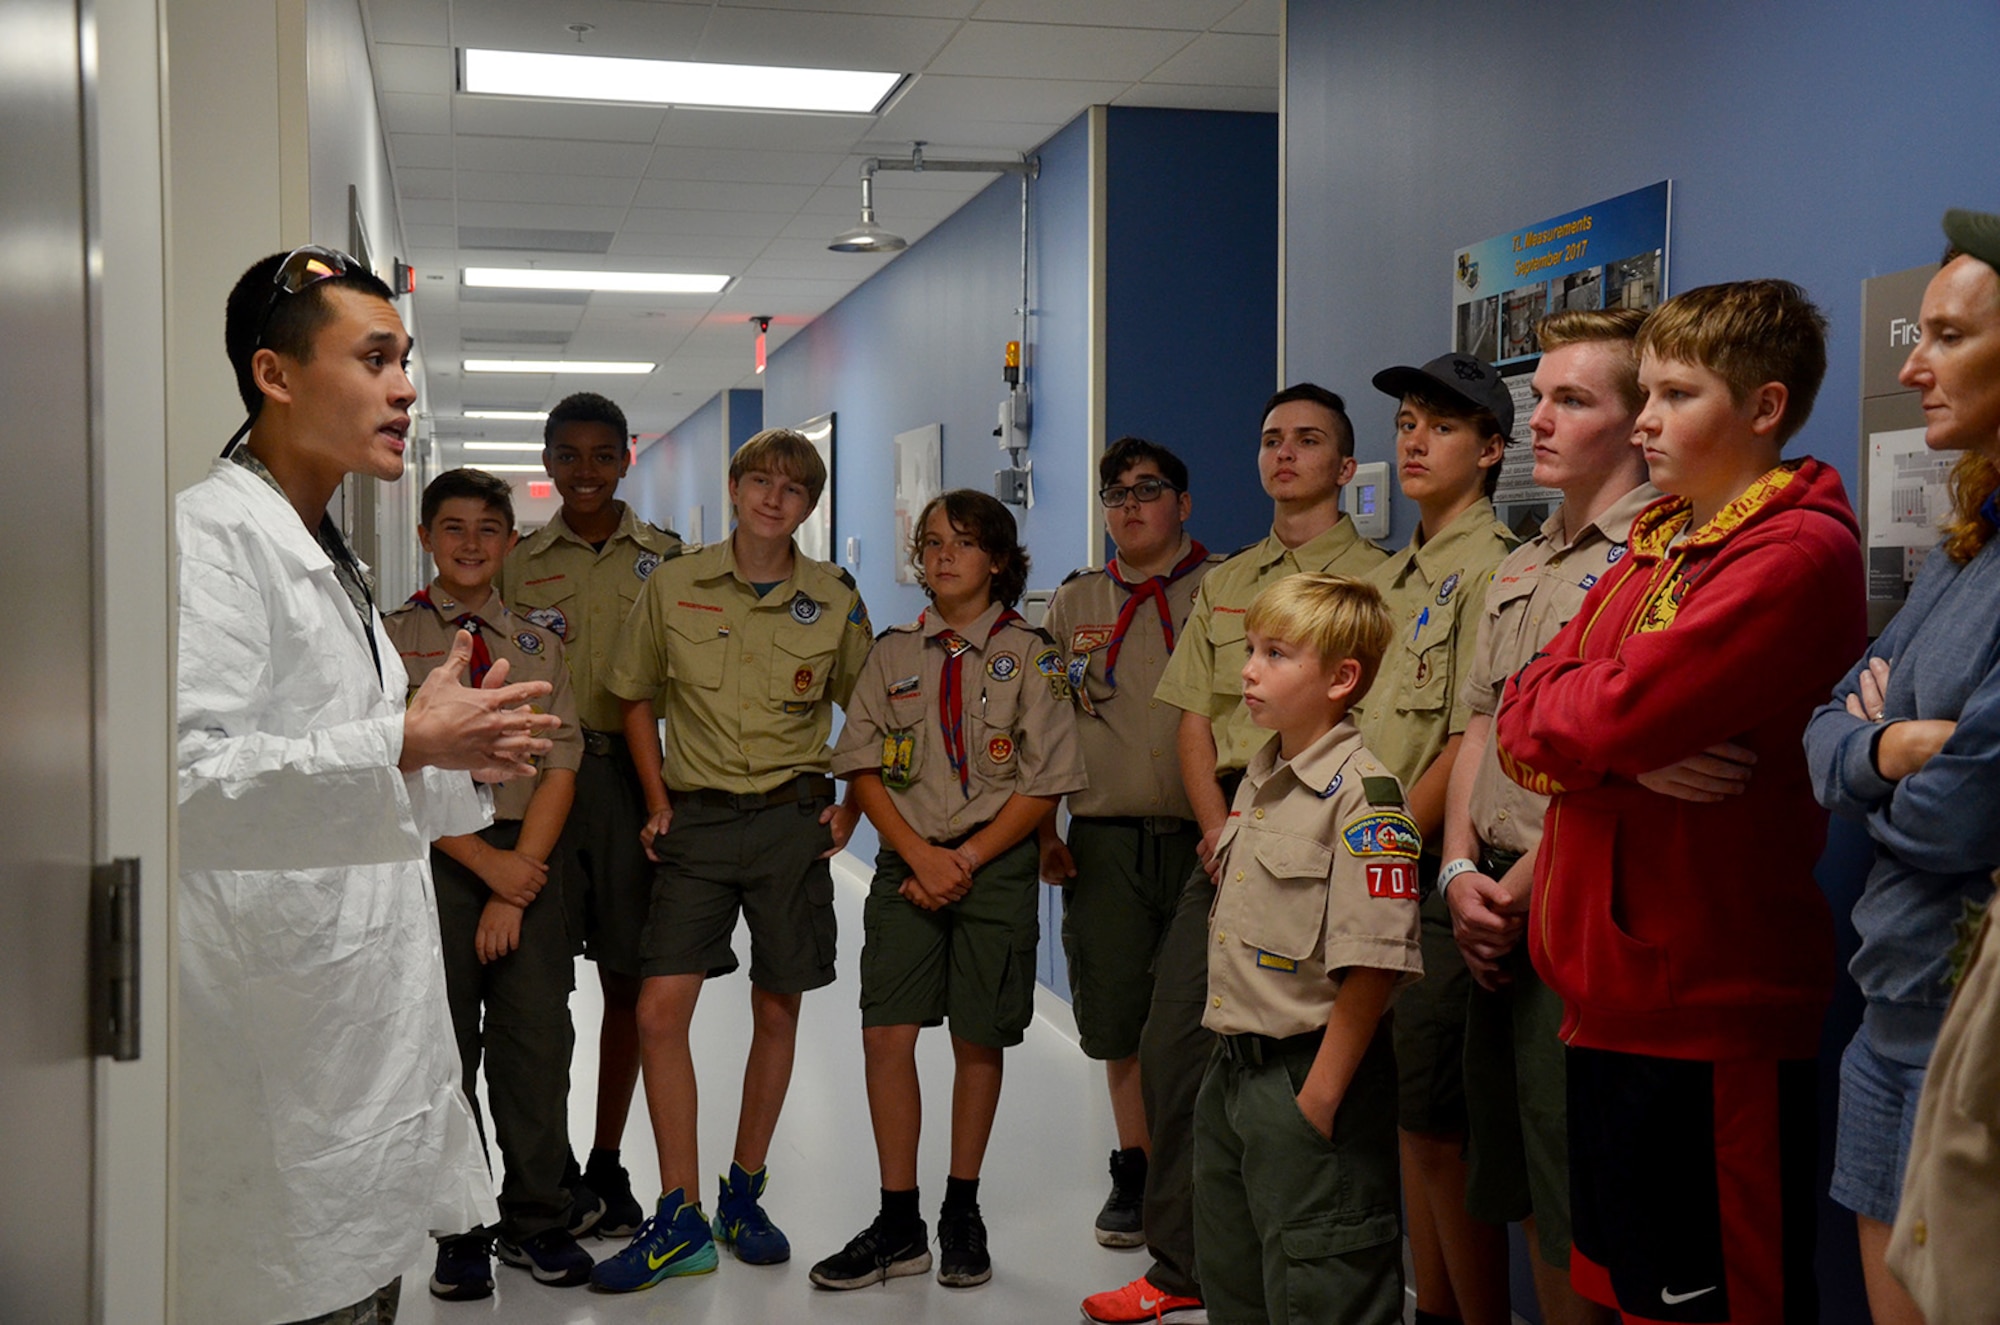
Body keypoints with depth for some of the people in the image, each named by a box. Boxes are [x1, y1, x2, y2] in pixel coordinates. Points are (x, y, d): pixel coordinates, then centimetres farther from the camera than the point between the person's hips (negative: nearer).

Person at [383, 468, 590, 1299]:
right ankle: (460, 1236, 15)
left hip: (526, 858, 2)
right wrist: (485, 861, -10)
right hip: (431, 858, -2)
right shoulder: (390, 639, 3)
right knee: (442, 1046, 2)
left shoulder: (538, 647, 11)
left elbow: (559, 768, 4)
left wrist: (517, 884, -7)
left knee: (537, 1044, 2)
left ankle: (535, 1223, 17)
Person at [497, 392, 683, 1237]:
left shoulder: (665, 558, 6)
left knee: (628, 977, 5)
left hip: (631, 776, 0)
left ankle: (607, 1167, 18)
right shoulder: (518, 562, 9)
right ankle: (552, 1168, 13)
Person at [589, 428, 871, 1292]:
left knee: (777, 1011, 7)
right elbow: (635, 696, 11)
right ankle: (680, 1219, 3)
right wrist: (657, 801, 4)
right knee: (660, 1009, -8)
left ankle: (743, 1196, 25)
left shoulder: (834, 601, 1)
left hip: (792, 820, 0)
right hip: (697, 821, 0)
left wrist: (850, 810, 4)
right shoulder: (673, 587, 1)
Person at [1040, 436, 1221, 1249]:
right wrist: (1044, 832, 9)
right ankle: (1135, 1172, 23)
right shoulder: (1073, 604, 13)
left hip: (1199, 837, -3)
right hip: (1102, 840, 3)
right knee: (1117, 1016, 7)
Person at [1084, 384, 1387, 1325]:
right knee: (1172, 1044, 6)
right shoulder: (1224, 585, 18)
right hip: (1226, 840, 6)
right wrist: (1221, 829, -2)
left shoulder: (1374, 577, -1)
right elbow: (1195, 722, 14)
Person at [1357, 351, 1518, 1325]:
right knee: (1405, 1114, 14)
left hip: (1433, 880, -9)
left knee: (1439, 1127, -4)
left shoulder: (1491, 568, -10)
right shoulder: (1392, 576, 18)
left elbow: (1471, 744, -17)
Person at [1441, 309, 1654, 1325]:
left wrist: (1519, 893, -12)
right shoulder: (1522, 567, 17)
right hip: (1497, 911, 8)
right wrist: (1461, 873, 1)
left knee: (1582, 1203, -1)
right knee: (1525, 1192, 16)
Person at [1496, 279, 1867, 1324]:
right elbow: (1522, 726, 6)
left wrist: (1556, 701, -2)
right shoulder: (1653, 549, 15)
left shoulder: (1798, 552, -13)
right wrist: (1624, 750, -13)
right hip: (1611, 998, 8)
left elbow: (1609, 714, -24)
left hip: (1710, 1017, -8)